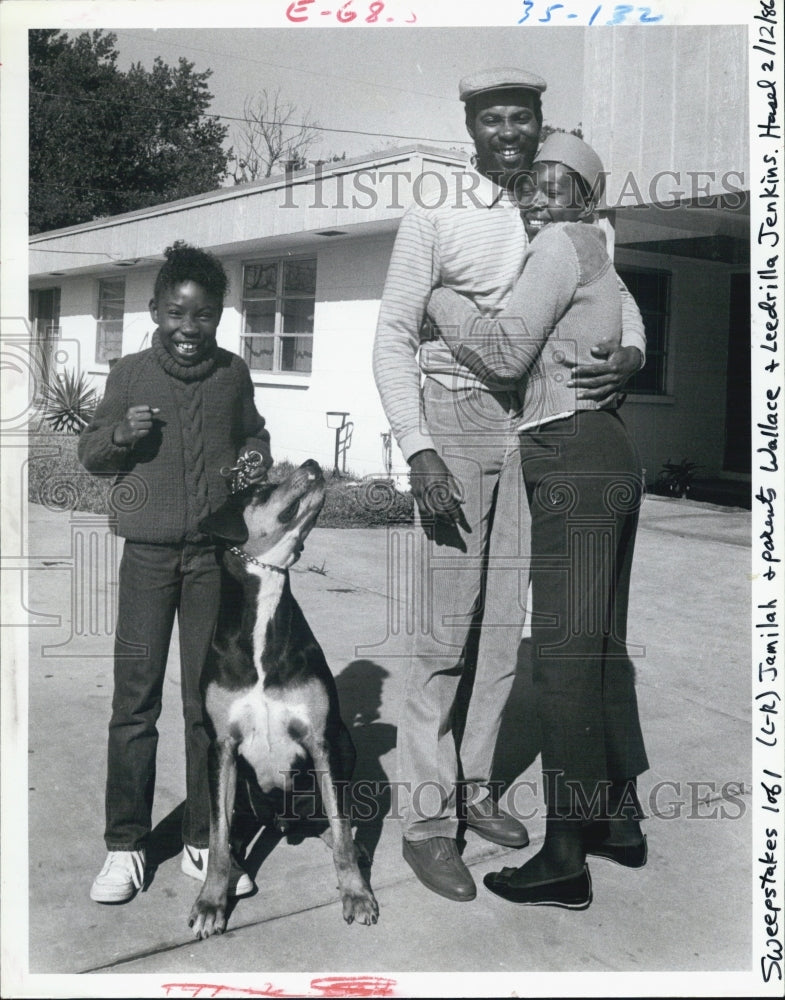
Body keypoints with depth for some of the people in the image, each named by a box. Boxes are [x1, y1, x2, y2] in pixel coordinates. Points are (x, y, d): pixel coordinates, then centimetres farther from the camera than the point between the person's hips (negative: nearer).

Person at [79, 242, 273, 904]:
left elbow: (253, 435, 21)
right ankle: (125, 844, 15)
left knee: (210, 696, 7)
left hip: (217, 551, 1)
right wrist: (121, 435, -11)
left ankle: (204, 841, 20)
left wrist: (257, 463, 0)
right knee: (136, 695, 1)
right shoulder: (130, 374, 2)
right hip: (149, 550, -1)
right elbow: (89, 452, 9)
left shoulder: (234, 373, 6)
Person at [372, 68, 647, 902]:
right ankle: (425, 819, 5)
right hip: (455, 421, -5)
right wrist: (420, 454, -16)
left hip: (528, 428, 5)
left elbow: (614, 296, 17)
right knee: (445, 630, -6)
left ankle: (473, 789, 22)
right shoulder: (436, 215, -2)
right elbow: (394, 338, -5)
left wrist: (630, 354, -8)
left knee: (503, 625, 8)